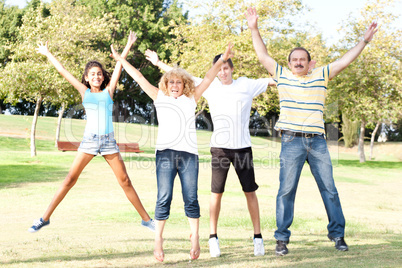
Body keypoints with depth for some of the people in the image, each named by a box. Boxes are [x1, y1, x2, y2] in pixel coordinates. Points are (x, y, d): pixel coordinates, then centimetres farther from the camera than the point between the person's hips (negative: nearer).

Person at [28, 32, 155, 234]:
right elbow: (62, 71, 15)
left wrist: (128, 46, 7)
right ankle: (45, 218, 3)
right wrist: (47, 54, 20)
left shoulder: (108, 91, 10)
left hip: (108, 141, 1)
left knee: (125, 181, 3)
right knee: (70, 179, -3)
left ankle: (146, 219, 9)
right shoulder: (84, 92, 9)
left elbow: (119, 66, 8)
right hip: (89, 140, -1)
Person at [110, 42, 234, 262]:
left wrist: (221, 61, 5)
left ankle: (195, 239, 10)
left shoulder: (191, 99, 16)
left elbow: (208, 79, 13)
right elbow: (139, 78, 15)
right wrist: (121, 60, 15)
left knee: (191, 199, -1)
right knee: (164, 198, -7)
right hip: (165, 152, -1)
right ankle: (158, 240, 0)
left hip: (189, 153, 1)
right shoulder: (160, 98, 15)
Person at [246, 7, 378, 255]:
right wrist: (254, 29, 5)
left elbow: (345, 60, 10)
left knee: (329, 189, 5)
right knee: (286, 190, -2)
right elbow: (263, 55, 10)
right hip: (292, 142, -2)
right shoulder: (282, 75, 9)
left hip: (318, 142, 2)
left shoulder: (321, 75, 11)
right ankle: (282, 238, 4)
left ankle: (338, 234, 16)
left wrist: (365, 40, 7)